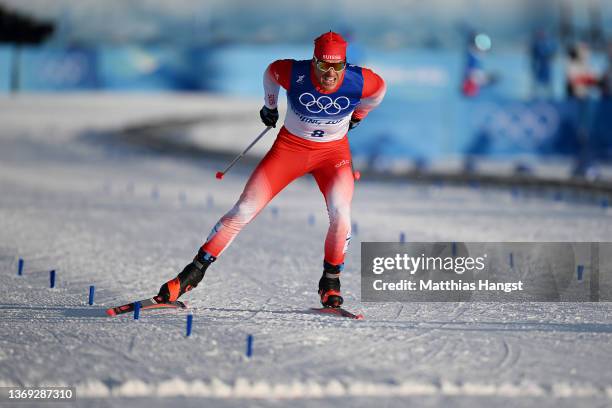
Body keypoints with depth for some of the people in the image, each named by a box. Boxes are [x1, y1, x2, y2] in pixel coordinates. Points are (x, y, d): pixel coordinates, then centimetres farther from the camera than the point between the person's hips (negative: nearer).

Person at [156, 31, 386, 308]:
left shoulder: (360, 83, -25)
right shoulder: (293, 74, -26)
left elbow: (379, 88, 1)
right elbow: (271, 71, -1)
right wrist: (270, 106, 16)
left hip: (333, 152, 0)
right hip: (289, 147, 0)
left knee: (341, 217, -25)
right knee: (243, 211, -7)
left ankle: (331, 280, -1)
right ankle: (196, 270, 6)